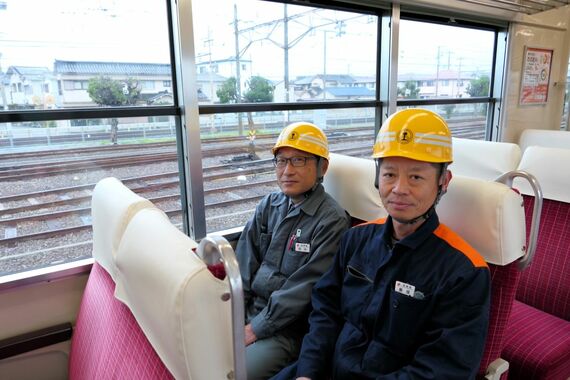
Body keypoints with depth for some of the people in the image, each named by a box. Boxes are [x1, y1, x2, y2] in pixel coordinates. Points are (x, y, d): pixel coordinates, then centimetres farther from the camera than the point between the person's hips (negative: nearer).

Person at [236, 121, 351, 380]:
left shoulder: (332, 221, -13)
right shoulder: (269, 205, 6)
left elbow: (304, 289, -16)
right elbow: (244, 264, 4)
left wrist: (255, 329, -14)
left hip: (287, 328, -5)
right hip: (248, 309, 6)